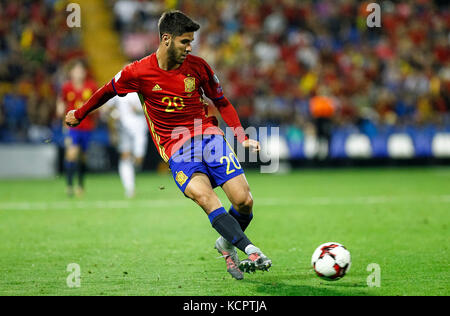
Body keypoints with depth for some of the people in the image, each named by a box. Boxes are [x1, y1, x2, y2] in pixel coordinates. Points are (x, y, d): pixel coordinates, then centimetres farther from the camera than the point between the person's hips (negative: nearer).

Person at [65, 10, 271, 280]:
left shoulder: (197, 66, 0)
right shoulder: (138, 72, -6)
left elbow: (222, 103, 12)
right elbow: (107, 91, 14)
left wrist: (243, 138, 1)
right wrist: (79, 115, 26)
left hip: (209, 136, 3)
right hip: (177, 149, -3)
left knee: (244, 201, -12)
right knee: (204, 196, -31)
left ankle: (227, 244, 19)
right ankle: (251, 251, -36)